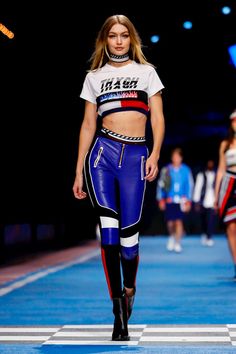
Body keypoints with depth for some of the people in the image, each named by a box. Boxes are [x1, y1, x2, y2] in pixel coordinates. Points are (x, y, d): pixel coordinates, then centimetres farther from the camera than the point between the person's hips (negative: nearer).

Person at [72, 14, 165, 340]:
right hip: (102, 152, 1)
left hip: (135, 156, 0)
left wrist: (155, 155, -9)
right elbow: (88, 124, 14)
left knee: (129, 233, -4)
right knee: (109, 231, -11)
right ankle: (119, 312, -7)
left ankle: (129, 289, 25)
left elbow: (158, 118, 7)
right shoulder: (94, 77, 16)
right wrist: (79, 171, 9)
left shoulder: (146, 72, 13)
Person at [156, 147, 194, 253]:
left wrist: (188, 201, 2)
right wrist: (161, 199, 3)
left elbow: (189, 185, 6)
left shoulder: (186, 170, 2)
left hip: (181, 200, -1)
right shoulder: (166, 170, 2)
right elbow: (160, 184, 6)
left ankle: (177, 243, 1)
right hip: (169, 200, 1)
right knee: (170, 222, 4)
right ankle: (172, 236, 35)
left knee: (179, 221, -8)